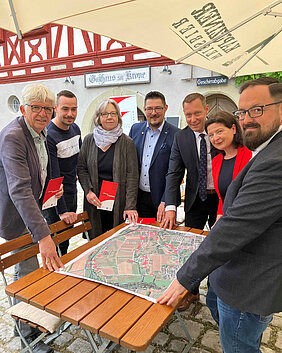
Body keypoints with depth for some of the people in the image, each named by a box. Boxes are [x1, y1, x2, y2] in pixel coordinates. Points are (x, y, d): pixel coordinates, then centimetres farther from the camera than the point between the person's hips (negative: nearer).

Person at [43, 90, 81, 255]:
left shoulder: (75, 128, 3)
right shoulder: (48, 135, -22)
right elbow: (53, 177, -25)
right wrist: (62, 210, -25)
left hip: (72, 194, 8)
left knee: (67, 240, 22)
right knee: (56, 243, 5)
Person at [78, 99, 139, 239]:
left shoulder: (127, 143, -3)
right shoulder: (89, 140, 5)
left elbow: (132, 176, -7)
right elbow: (81, 168, 9)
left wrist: (130, 206, -14)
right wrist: (88, 191, -6)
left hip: (118, 203, -2)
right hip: (94, 201, 2)